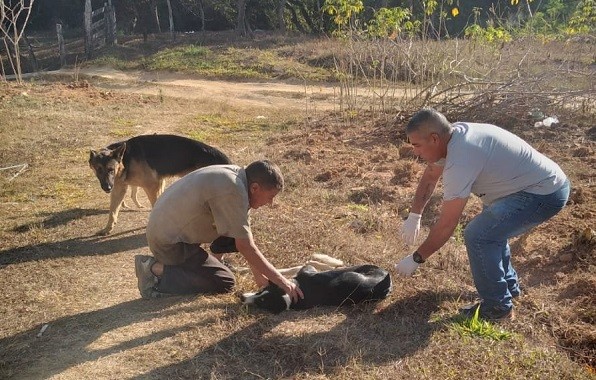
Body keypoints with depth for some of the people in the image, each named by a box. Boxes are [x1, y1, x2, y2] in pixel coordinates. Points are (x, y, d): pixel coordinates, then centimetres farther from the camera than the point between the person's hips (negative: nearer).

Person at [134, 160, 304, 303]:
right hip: (168, 241, -9)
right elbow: (245, 247, -25)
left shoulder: (236, 175, 1)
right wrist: (282, 281, -18)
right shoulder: (233, 191, -27)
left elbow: (245, 232, 7)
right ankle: (156, 269, -8)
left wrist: (258, 273, 7)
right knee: (224, 282, -7)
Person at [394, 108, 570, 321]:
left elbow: (446, 225, -23)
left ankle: (498, 306, 0)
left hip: (545, 194, -10)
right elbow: (429, 178, 15)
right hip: (547, 182, 10)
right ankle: (508, 286, 36)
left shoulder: (460, 159, -28)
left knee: (477, 235, -15)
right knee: (489, 228, 23)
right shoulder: (454, 135, -1)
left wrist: (416, 259, -13)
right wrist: (414, 216, 7)